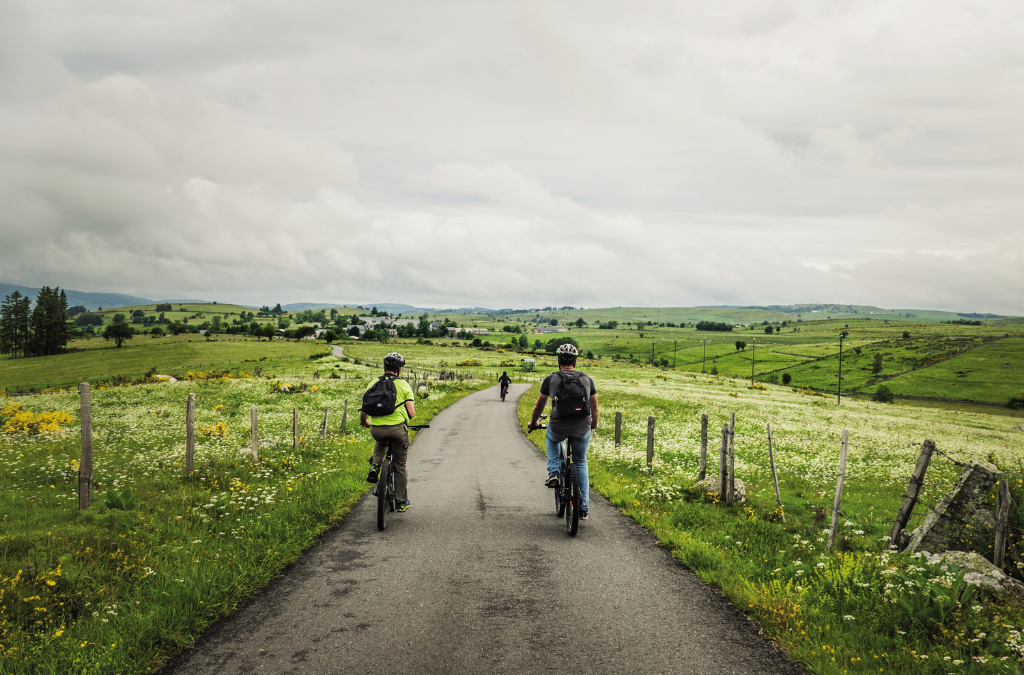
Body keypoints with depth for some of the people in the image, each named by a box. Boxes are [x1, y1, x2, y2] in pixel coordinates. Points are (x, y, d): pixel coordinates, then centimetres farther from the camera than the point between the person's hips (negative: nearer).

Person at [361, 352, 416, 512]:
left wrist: (364, 422, 31)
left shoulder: (373, 384, 8)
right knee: (400, 466, 14)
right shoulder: (403, 385, 0)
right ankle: (401, 502, 20)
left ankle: (375, 466, 13)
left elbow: (364, 410, 9)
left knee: (381, 443, 39)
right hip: (398, 428, -2)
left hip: (376, 430, 3)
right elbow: (411, 413, -4)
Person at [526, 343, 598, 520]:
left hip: (558, 427, -1)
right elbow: (594, 408, 18)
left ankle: (553, 472, 17)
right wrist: (593, 425, 38)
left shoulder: (550, 379, 4)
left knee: (550, 438, 36)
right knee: (581, 463, 22)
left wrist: (533, 423, 33)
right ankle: (584, 508, 21)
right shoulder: (587, 380, 8)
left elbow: (538, 406, 14)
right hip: (582, 429, 1)